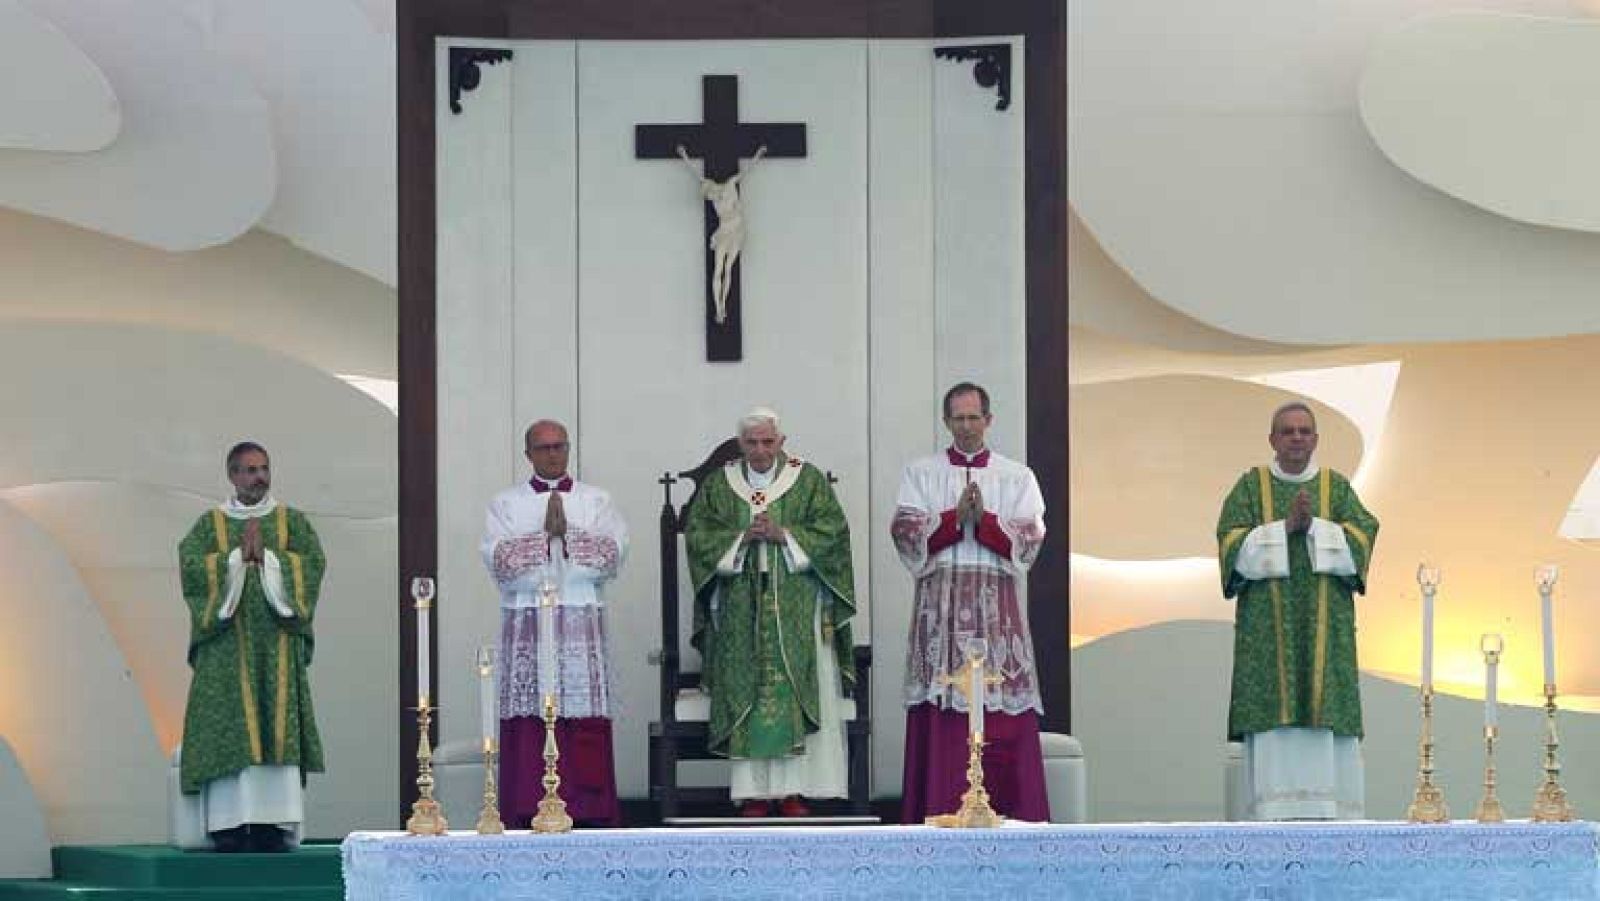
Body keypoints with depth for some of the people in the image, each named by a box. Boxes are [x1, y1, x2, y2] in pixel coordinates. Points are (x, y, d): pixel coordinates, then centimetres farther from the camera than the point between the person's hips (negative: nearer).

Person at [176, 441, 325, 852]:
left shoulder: (292, 521, 12)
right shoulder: (210, 524, 10)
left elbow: (310, 565, -2)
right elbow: (191, 566, -6)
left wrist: (266, 556, -9)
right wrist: (239, 555, -9)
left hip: (277, 647, 1)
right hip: (226, 646, -1)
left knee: (276, 726, -6)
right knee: (228, 730, -8)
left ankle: (272, 824, -7)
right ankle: (229, 828, -8)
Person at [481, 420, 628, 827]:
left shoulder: (596, 501, 14)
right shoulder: (505, 503, 12)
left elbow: (614, 552, -1)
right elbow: (497, 560, -3)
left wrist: (565, 532, -6)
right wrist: (546, 534, -7)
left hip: (583, 622, 1)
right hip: (525, 622, 0)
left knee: (585, 716, -6)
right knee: (529, 720, -8)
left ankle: (590, 810, -6)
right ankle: (528, 812, -8)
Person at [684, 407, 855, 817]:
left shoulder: (809, 480, 7)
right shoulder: (718, 485, 11)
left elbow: (832, 529, 0)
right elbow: (697, 533, 4)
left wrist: (785, 534, -12)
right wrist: (741, 537, -10)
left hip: (797, 610, -1)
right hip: (740, 610, 1)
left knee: (796, 692, -7)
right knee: (745, 692, -4)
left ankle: (793, 791, -5)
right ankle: (753, 792, -3)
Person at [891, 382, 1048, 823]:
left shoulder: (1017, 477, 13)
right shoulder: (919, 473, 13)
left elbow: (1029, 538, 2)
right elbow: (904, 532, 0)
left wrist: (984, 518, -11)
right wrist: (955, 517, -10)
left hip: (997, 605, 0)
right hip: (939, 601, 0)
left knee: (1004, 719, -5)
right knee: (941, 719, -6)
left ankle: (1008, 817, -4)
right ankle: (939, 817, -5)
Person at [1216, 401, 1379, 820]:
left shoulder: (1337, 487, 12)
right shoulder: (1250, 486, 9)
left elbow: (1361, 537, -1)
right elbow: (1233, 545, -3)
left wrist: (1314, 526, -14)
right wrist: (1285, 526, -13)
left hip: (1324, 624, 1)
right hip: (1267, 624, -1)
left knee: (1326, 707, -5)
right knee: (1273, 711, -8)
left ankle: (1330, 813, -5)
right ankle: (1276, 814, -9)